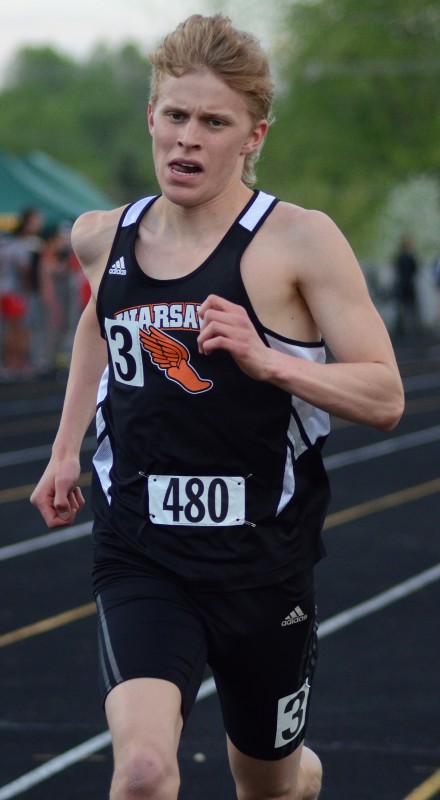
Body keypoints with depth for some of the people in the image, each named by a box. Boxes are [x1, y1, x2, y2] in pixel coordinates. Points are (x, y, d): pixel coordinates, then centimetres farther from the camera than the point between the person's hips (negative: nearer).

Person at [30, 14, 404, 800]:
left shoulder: (300, 241, -10)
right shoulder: (105, 238, 4)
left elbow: (384, 398, -11)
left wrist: (264, 359, -26)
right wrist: (66, 448, 21)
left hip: (261, 556, -1)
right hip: (139, 556, 1)